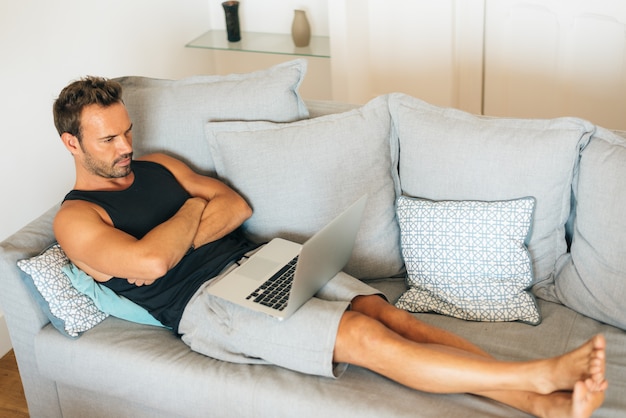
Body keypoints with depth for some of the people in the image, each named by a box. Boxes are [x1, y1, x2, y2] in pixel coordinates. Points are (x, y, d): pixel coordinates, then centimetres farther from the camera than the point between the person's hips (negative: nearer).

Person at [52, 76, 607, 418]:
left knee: (386, 312, -16)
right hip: (206, 305, -6)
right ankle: (543, 373, -25)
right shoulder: (76, 218, -2)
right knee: (363, 336, -24)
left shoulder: (155, 165, 19)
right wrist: (194, 209, -4)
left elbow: (237, 206, 11)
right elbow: (149, 262, -21)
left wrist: (175, 243, -7)